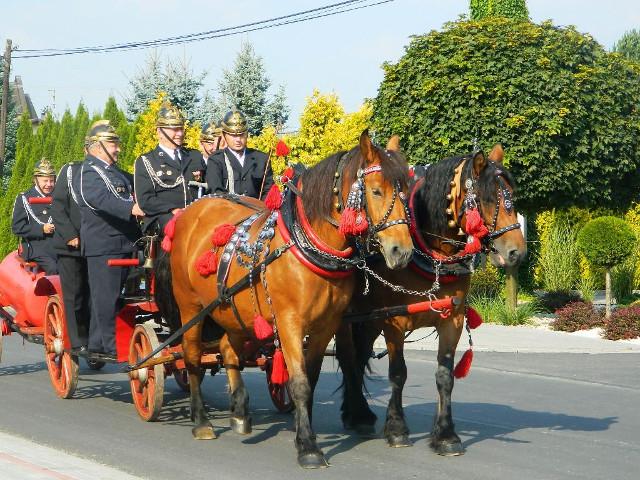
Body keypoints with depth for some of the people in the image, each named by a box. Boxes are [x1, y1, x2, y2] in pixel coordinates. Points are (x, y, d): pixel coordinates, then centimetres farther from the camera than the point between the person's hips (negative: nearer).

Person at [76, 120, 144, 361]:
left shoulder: (115, 172, 19)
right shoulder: (88, 174, -11)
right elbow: (102, 200, -28)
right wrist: (131, 209, -42)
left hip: (122, 244, 9)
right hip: (102, 245, -9)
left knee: (109, 296, 14)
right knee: (106, 297, -6)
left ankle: (97, 343, 22)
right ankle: (110, 348, -3)